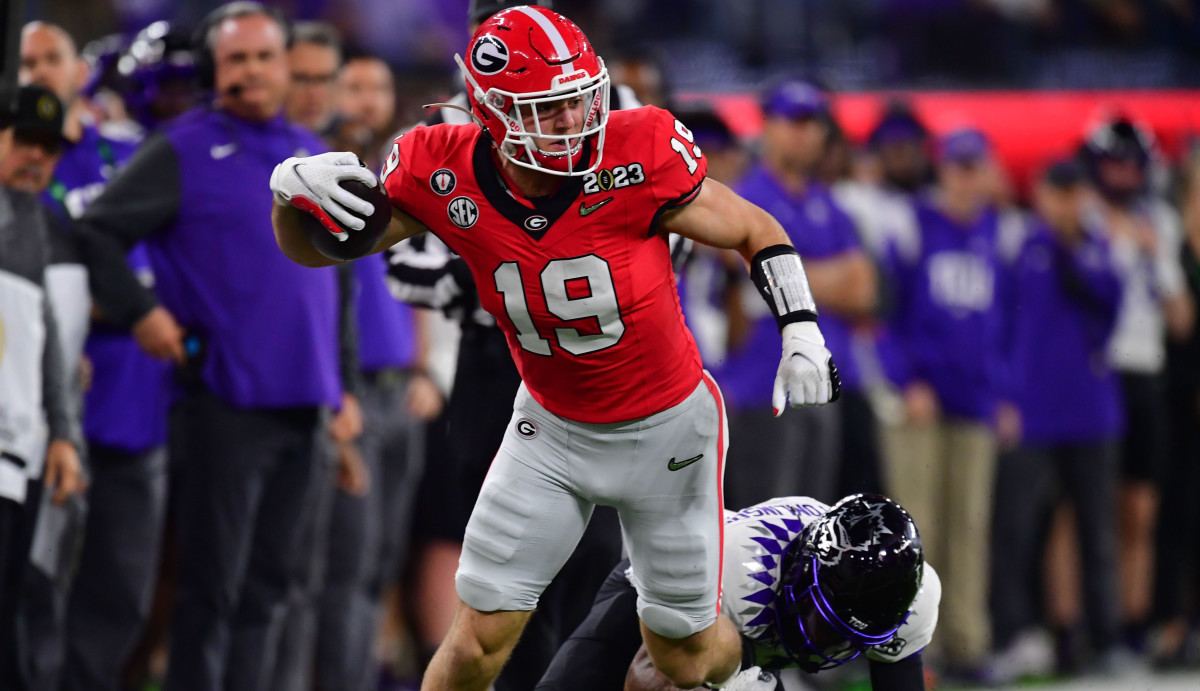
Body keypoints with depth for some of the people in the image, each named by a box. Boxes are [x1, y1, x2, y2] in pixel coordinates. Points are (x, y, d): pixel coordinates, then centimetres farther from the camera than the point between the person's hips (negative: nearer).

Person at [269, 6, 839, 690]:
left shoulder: (636, 157, -26)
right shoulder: (447, 177, -19)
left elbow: (756, 231, -10)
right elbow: (312, 250, -6)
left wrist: (802, 333, -21)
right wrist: (293, 190, -28)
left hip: (667, 425, -2)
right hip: (552, 427, 2)